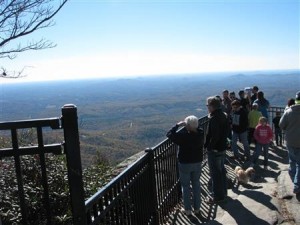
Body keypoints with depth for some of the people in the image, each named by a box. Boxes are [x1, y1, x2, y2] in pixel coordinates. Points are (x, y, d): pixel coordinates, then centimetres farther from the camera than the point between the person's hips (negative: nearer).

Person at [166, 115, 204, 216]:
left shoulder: (183, 135, -25)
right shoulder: (201, 133, -10)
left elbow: (169, 134, -14)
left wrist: (178, 125, -9)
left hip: (185, 164, -4)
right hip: (197, 163, 4)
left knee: (185, 186, 10)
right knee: (196, 185, 16)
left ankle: (188, 209, 18)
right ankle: (197, 208, 25)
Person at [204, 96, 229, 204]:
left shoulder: (214, 118, -24)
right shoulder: (223, 115, 6)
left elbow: (214, 136, -27)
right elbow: (227, 130, 14)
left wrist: (209, 146, -16)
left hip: (214, 150, -10)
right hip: (222, 148, 10)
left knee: (215, 173, 3)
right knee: (221, 171, 21)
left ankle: (218, 197, 14)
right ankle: (223, 192, 35)